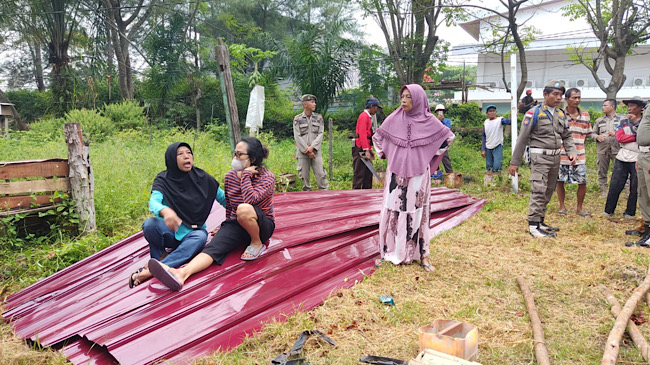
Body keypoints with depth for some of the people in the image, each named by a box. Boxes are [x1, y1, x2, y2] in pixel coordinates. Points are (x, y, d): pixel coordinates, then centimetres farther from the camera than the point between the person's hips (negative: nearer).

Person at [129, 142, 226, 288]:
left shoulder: (202, 177, 0)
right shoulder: (163, 179, -4)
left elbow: (224, 200, 4)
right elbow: (153, 202, -23)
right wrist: (165, 211, -46)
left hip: (192, 233, 1)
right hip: (170, 231, 0)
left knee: (200, 236, -36)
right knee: (149, 224, -32)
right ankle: (161, 255, -2)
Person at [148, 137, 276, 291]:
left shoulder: (267, 177, -12)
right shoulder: (230, 176, 4)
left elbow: (250, 199, -31)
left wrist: (246, 174, -23)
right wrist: (225, 226, 26)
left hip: (263, 225, -4)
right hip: (236, 224, 4)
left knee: (244, 209, -39)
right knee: (213, 247, -26)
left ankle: (257, 244, -15)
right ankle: (182, 273, -50)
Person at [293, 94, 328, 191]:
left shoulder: (318, 118, 8)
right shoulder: (297, 119, 0)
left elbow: (320, 134, 2)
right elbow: (297, 137, -5)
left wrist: (312, 147, -12)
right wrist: (308, 151, -10)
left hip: (316, 151, 2)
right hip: (302, 152, -1)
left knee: (321, 174, -3)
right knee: (304, 176, 3)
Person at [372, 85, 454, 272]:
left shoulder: (429, 121, -3)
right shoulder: (394, 119, 0)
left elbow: (448, 136, 10)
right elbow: (377, 137, 15)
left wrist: (432, 156, 7)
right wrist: (385, 154, 9)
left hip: (418, 175, -1)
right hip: (396, 174, 1)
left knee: (417, 212, 4)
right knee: (392, 211, 2)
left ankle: (421, 253, 14)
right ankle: (388, 251, 13)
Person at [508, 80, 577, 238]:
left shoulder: (561, 114, 12)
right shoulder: (534, 113, -8)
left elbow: (567, 136, 18)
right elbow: (522, 139, -8)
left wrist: (572, 152, -2)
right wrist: (514, 162, -9)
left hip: (555, 158, 7)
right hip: (540, 157, -7)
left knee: (548, 191, 11)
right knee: (539, 191, -14)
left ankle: (540, 221, 21)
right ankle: (533, 225, -10)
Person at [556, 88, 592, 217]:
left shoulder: (585, 115, 7)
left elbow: (587, 134, 15)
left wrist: (578, 145, 8)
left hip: (579, 156, 3)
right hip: (562, 155, -2)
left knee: (583, 183, 1)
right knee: (560, 182, 6)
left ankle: (579, 208, 19)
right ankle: (562, 206, 23)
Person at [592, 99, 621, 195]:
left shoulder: (621, 119, 3)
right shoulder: (599, 120, 12)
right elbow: (593, 133, 15)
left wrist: (616, 134, -14)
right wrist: (597, 137, -7)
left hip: (616, 149, -3)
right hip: (602, 149, 3)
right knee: (602, 172, 8)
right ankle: (603, 190, 19)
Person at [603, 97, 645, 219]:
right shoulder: (623, 121, 10)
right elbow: (619, 138, -3)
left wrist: (635, 122, -14)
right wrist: (636, 137, -12)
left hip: (637, 159, -2)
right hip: (622, 158, 2)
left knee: (635, 188, 5)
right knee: (615, 185, 2)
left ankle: (630, 212, 17)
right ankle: (608, 211, 10)